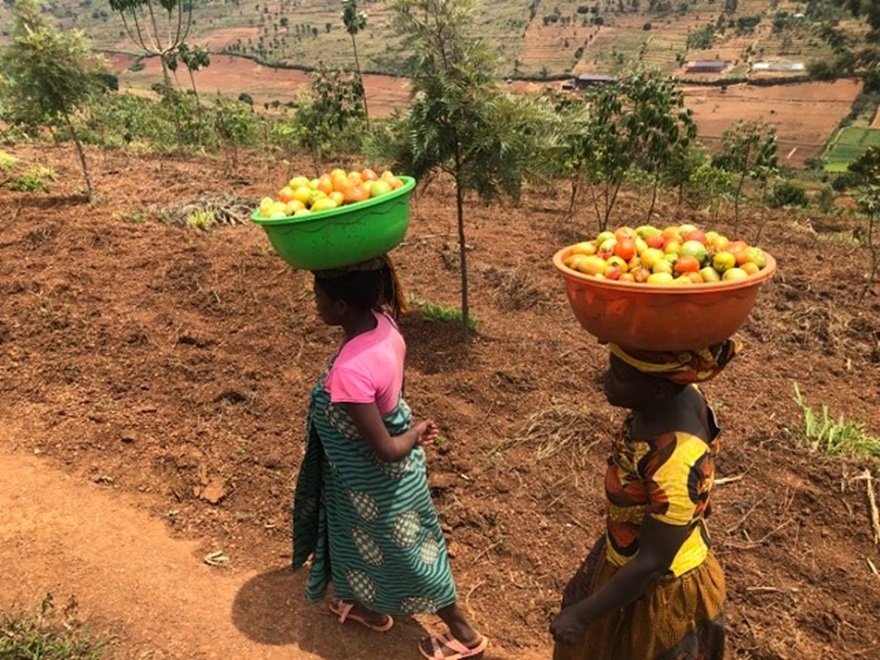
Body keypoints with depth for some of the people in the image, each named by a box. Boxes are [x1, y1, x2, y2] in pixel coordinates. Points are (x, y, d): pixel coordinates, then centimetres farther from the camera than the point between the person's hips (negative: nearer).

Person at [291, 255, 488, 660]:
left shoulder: (349, 372, -40)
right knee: (368, 543, 33)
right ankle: (371, 608, 63)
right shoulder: (383, 323, -16)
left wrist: (415, 434, -14)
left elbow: (386, 451, -31)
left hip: (372, 481, -8)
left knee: (404, 555, 18)